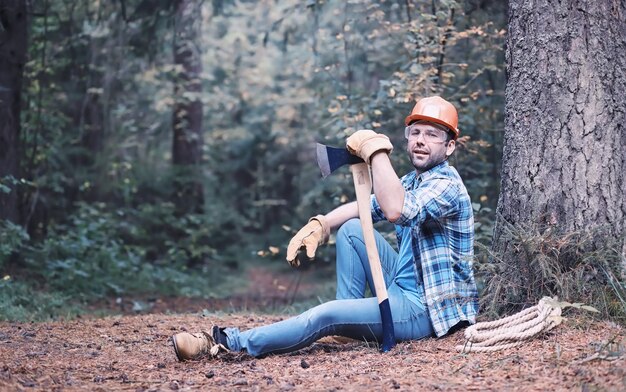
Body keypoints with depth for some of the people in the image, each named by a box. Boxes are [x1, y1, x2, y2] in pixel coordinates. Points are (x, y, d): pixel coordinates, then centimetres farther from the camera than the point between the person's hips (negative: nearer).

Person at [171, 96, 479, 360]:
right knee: (350, 229, 4)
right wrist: (319, 225, -4)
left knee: (326, 315, -22)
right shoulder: (412, 182, 14)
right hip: (402, 290, 9)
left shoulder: (447, 185, -17)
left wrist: (376, 149, -32)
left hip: (425, 308, -9)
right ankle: (349, 322, 2)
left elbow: (395, 210, -37)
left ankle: (229, 344, -16)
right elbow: (362, 208, 15)